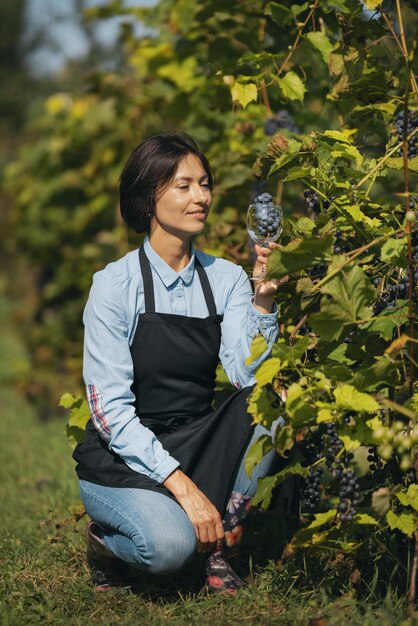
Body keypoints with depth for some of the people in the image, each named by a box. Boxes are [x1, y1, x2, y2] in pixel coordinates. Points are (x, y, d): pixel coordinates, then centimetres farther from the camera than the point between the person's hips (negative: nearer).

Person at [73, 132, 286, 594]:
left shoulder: (226, 278, 1)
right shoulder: (115, 284, -12)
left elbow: (248, 377, -13)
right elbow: (110, 408, -17)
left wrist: (263, 297, -25)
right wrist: (182, 485, -26)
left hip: (198, 445, 5)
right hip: (121, 457, -4)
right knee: (170, 544, -33)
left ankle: (216, 543, -10)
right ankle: (108, 539, 3)